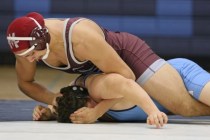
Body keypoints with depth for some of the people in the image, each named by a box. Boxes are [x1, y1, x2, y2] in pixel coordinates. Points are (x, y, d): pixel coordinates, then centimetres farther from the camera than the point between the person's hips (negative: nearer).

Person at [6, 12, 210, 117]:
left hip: (128, 55, -8)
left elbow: (126, 76, -32)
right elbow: (25, 83, -4)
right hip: (97, 68, 8)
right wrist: (55, 101, -22)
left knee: (188, 106, -22)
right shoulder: (27, 43, -24)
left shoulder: (81, 39, -43)